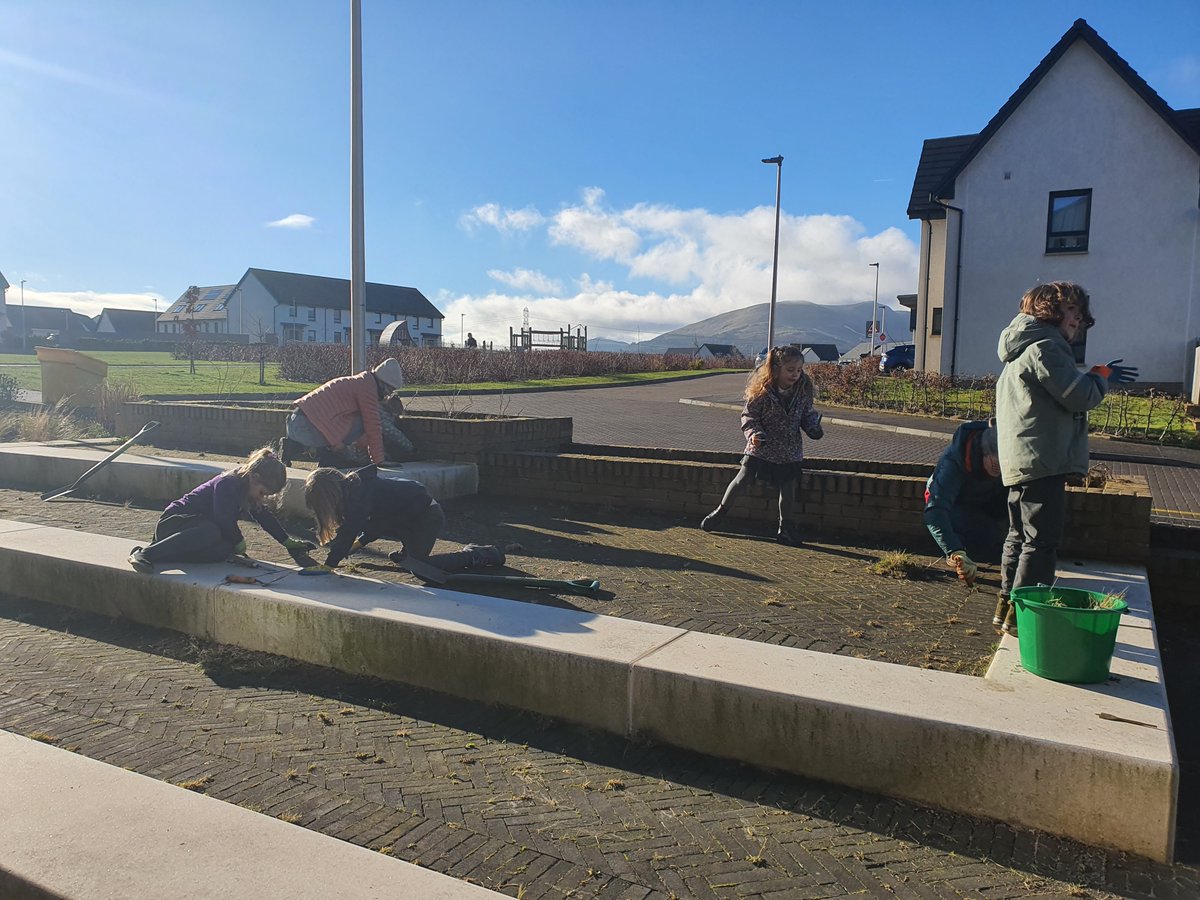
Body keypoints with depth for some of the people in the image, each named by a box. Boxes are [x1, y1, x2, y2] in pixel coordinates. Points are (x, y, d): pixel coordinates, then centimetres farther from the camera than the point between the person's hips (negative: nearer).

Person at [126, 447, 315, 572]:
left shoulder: (248, 491, 9)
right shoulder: (227, 484, -19)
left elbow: (265, 518, 18)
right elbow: (225, 521, -26)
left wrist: (288, 542, 18)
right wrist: (239, 542, -11)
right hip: (175, 521, -9)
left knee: (224, 550, -23)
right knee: (211, 532, -41)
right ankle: (145, 554, -37)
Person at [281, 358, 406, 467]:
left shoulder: (355, 381, 26)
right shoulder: (368, 387, -5)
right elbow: (372, 427, -5)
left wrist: (368, 447, 35)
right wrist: (379, 460, 4)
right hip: (306, 427, -9)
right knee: (362, 422, -5)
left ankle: (293, 446, 17)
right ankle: (329, 456, 0)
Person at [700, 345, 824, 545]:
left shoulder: (803, 391, -5)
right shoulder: (762, 392, -16)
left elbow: (808, 415, 8)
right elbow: (748, 415, -8)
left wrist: (814, 429, -11)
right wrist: (753, 433, -25)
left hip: (790, 451, 3)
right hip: (761, 447, -3)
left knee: (788, 487, 6)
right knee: (742, 479, 1)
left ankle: (785, 527, 25)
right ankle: (721, 511, 22)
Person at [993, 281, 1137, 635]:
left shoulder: (1023, 347, 19)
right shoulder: (1044, 346, -14)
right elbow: (1080, 396, -15)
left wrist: (1097, 378, 15)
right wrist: (1103, 375, 1)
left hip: (1019, 460, 11)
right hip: (1042, 460, -11)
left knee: (1020, 536, 17)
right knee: (1041, 542, -6)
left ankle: (1008, 604, 24)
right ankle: (1022, 614, -4)